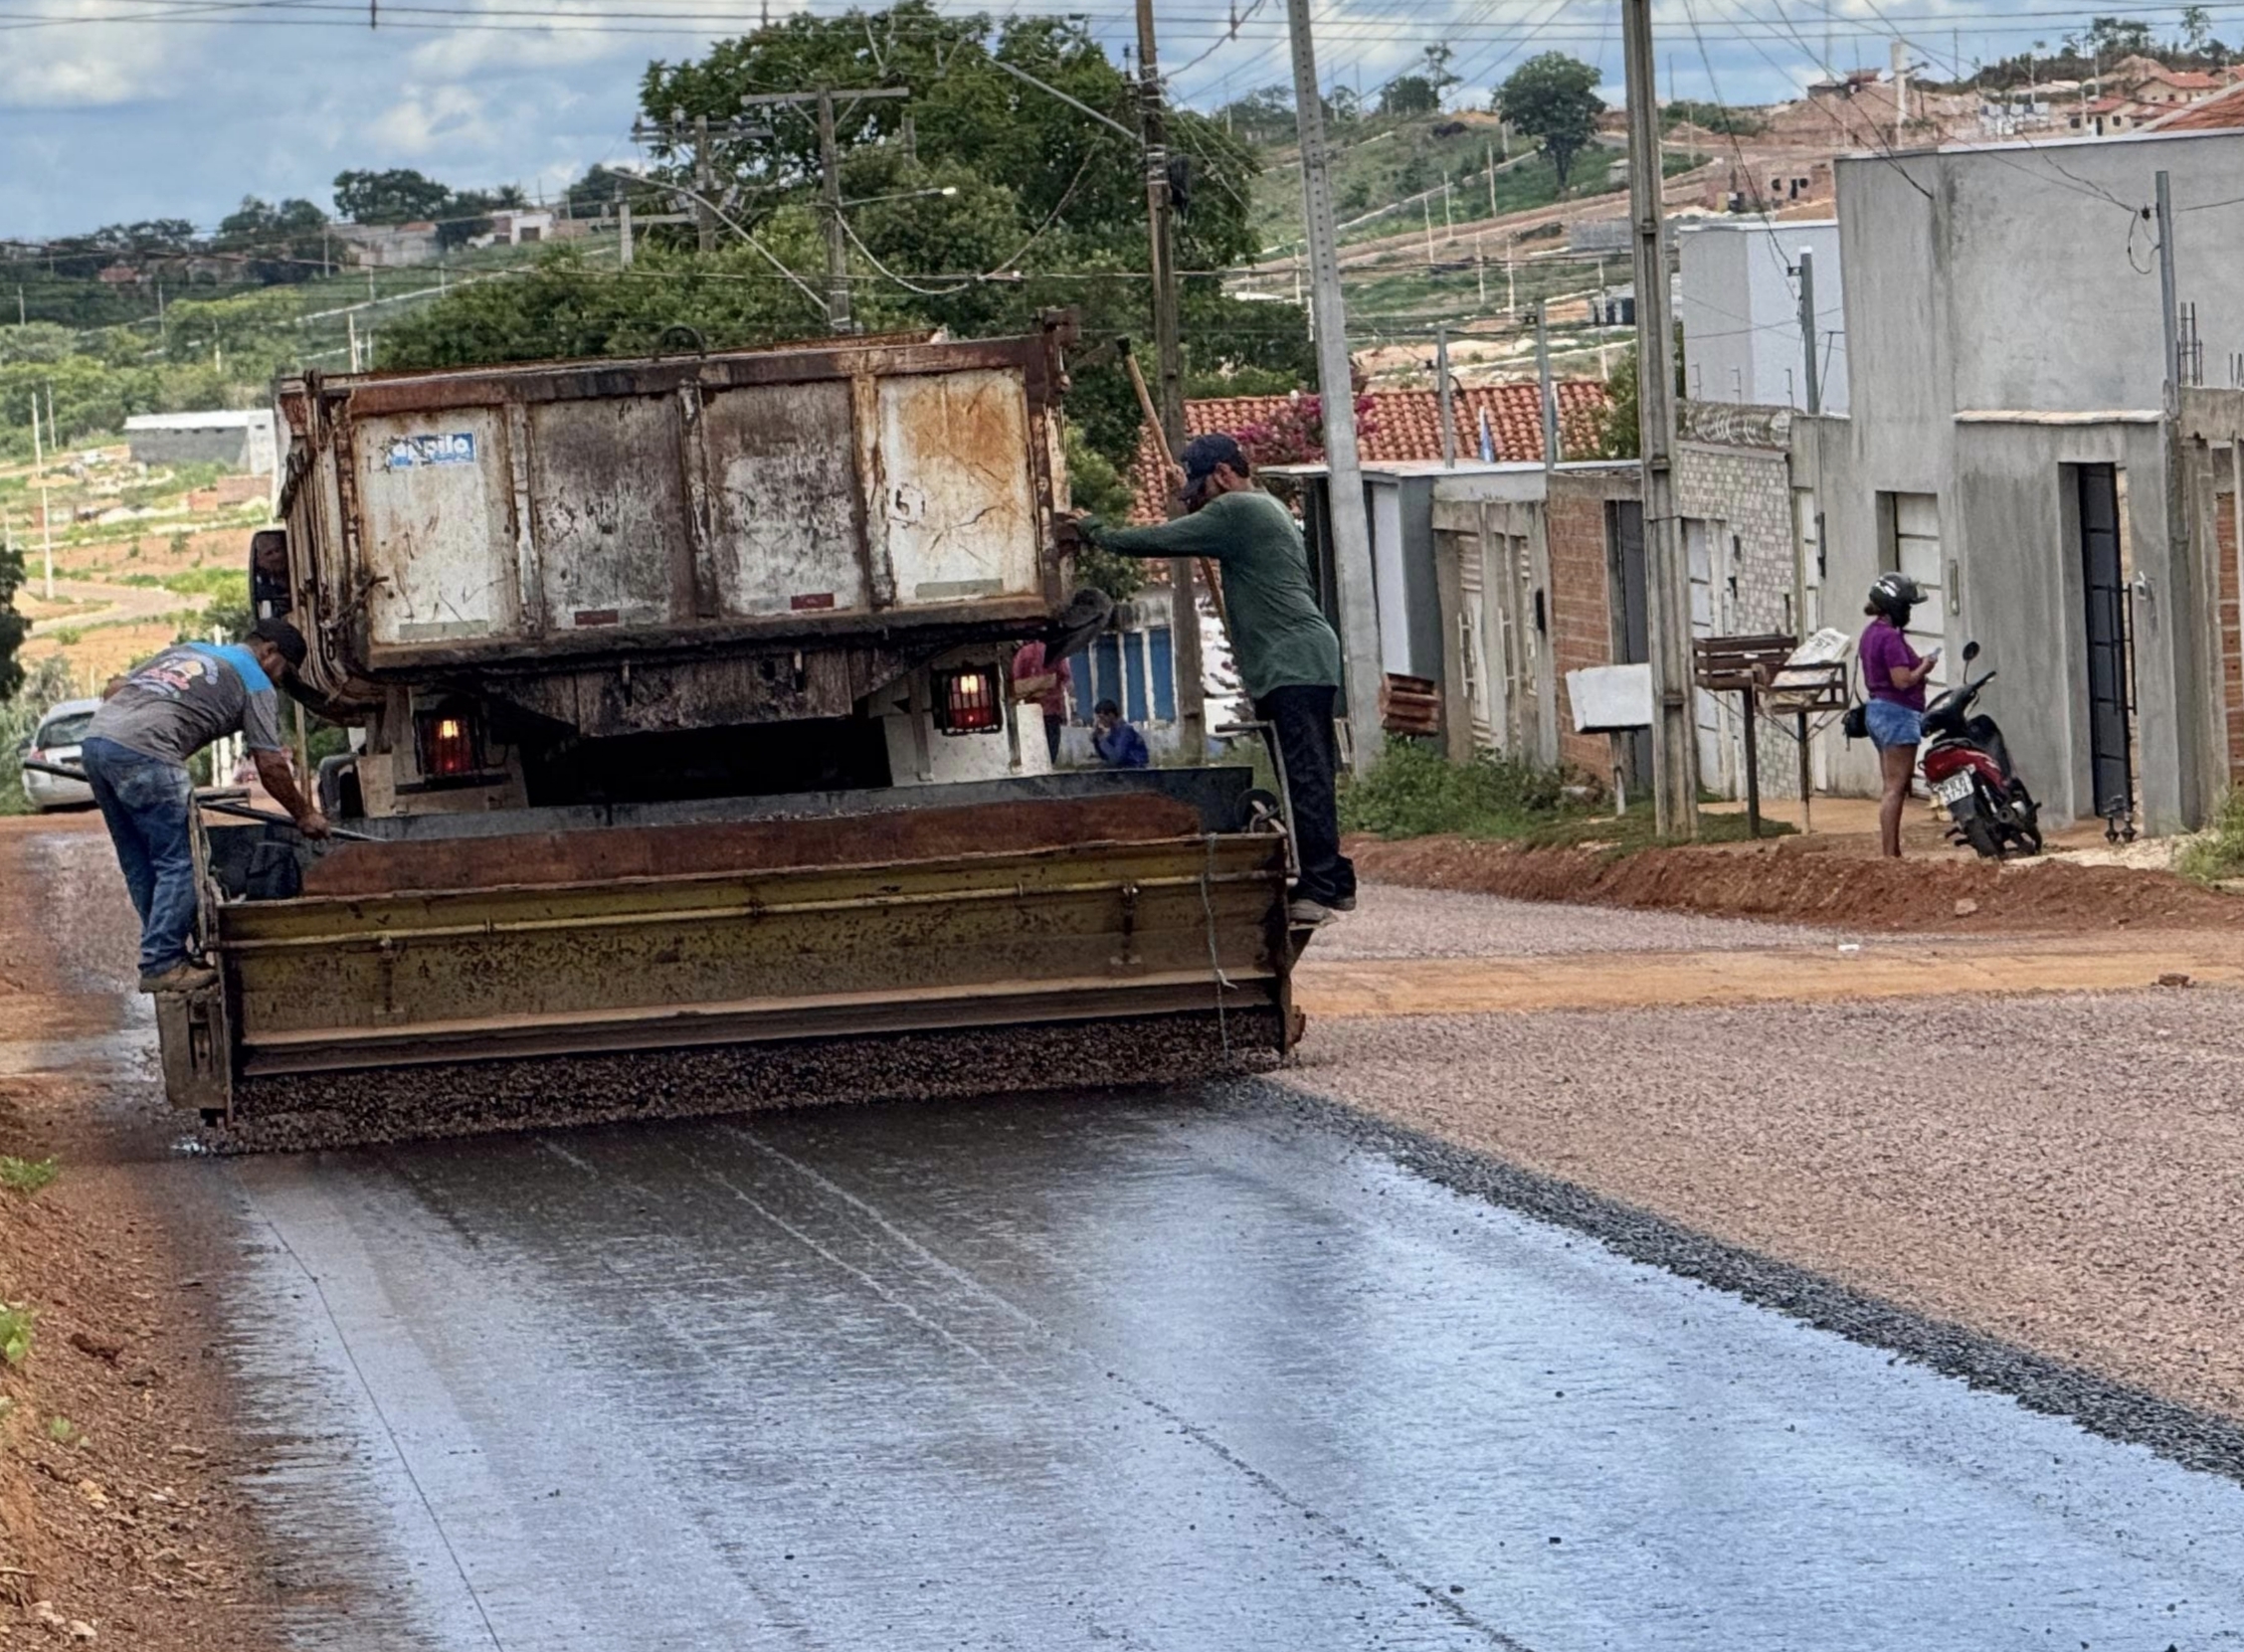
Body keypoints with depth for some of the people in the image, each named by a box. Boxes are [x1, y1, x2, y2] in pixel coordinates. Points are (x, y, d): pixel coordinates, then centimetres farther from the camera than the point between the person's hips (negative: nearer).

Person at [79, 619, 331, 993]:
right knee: (175, 864, -1)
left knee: (139, 865, 15)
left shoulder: (187, 650, 31)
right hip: (143, 753, -8)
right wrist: (305, 815, 19)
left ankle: (167, 952, 20)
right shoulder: (255, 684, 10)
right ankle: (161, 965, -4)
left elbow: (117, 688, 27)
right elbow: (270, 766, 7)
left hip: (95, 739, 8)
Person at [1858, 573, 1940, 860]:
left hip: (1877, 709, 10)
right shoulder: (1890, 637, -17)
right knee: (1896, 788, -9)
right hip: (1897, 712, -10)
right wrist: (1924, 667, -6)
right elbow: (1902, 680, -22)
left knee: (1892, 787, 12)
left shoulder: (1871, 633, 15)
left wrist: (1918, 665, 14)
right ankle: (1890, 854, -10)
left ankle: (1891, 851, 13)